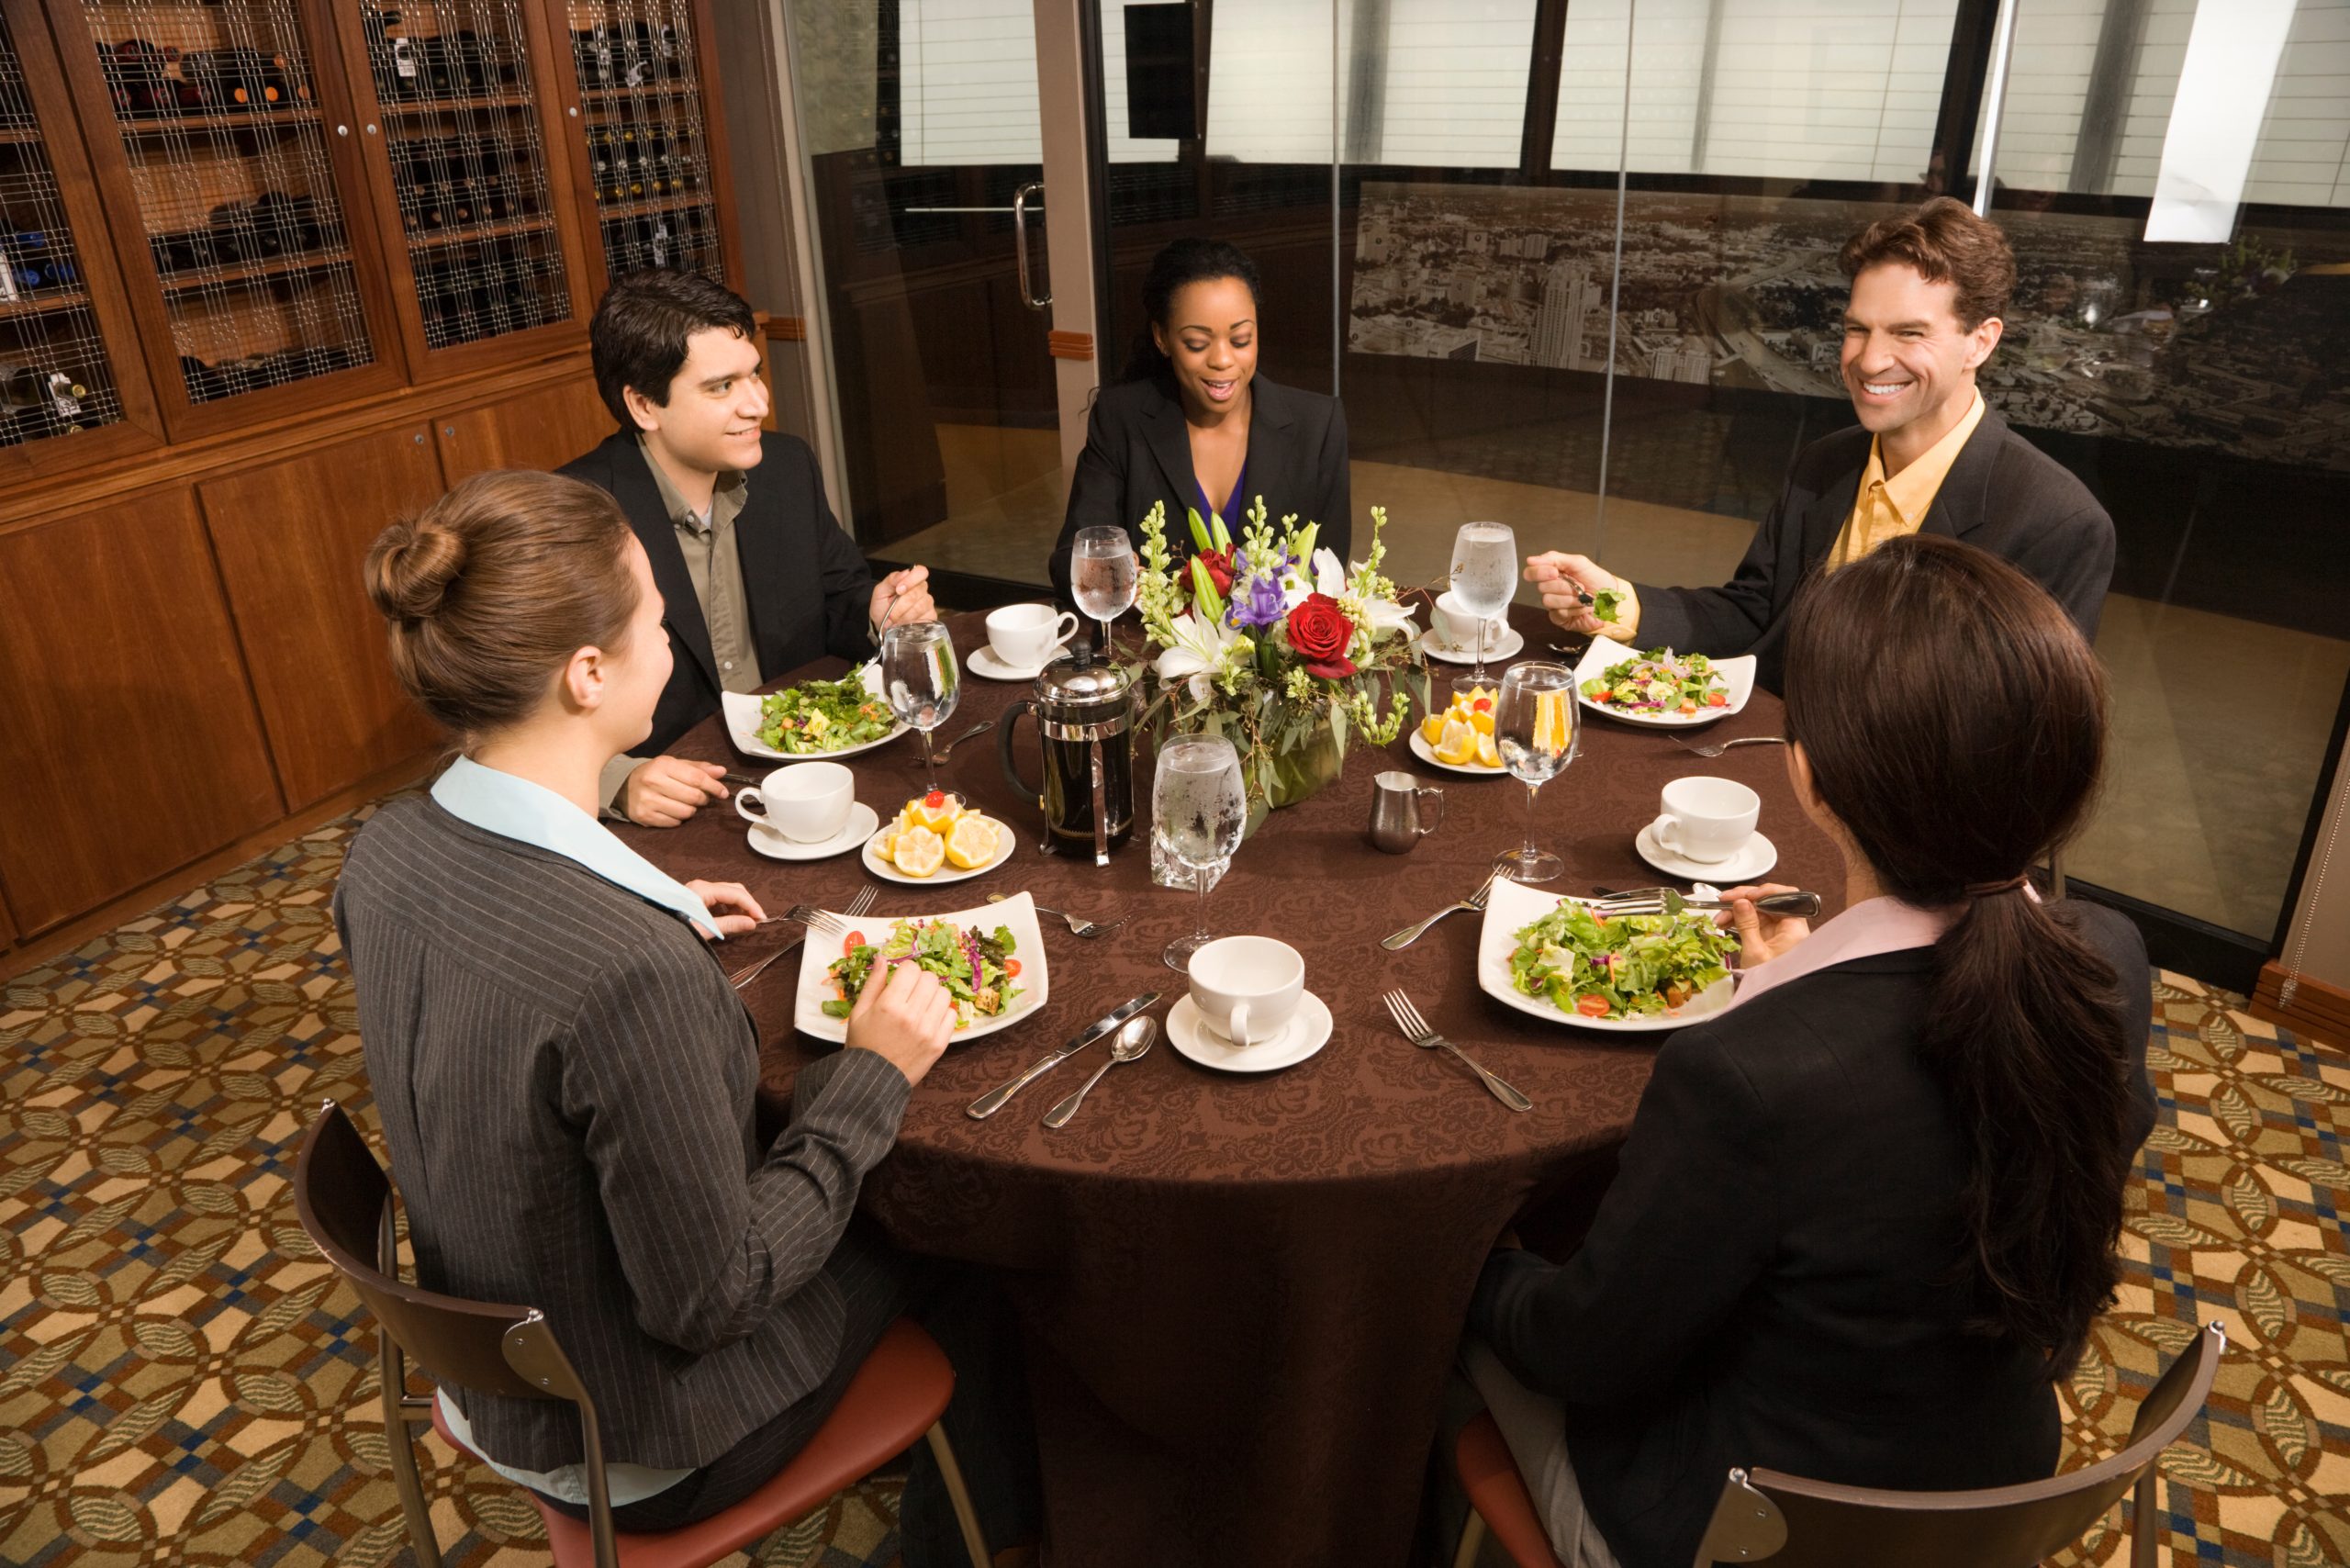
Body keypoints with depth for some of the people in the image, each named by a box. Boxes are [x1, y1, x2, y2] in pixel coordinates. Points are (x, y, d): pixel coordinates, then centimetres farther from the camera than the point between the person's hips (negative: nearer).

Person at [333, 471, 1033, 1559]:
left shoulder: (383, 854, -14)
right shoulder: (638, 976, -40)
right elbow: (708, 1301, -28)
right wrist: (870, 1079, -20)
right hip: (634, 1457, -7)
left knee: (870, 1203, 24)